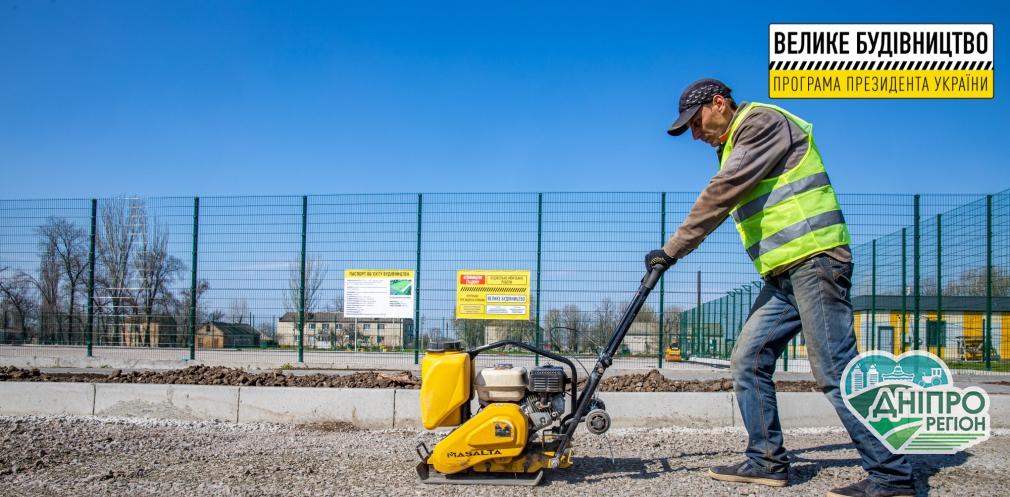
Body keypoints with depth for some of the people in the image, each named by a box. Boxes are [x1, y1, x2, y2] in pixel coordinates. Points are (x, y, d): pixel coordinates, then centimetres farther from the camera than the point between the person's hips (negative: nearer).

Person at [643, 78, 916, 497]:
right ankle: (766, 461, 13)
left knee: (835, 371, -10)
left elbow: (721, 195, -15)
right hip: (783, 274, 10)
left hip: (814, 259, -10)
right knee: (748, 361, 6)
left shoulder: (762, 121, -7)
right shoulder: (734, 145, 23)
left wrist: (673, 250, -13)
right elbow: (721, 205, 21)